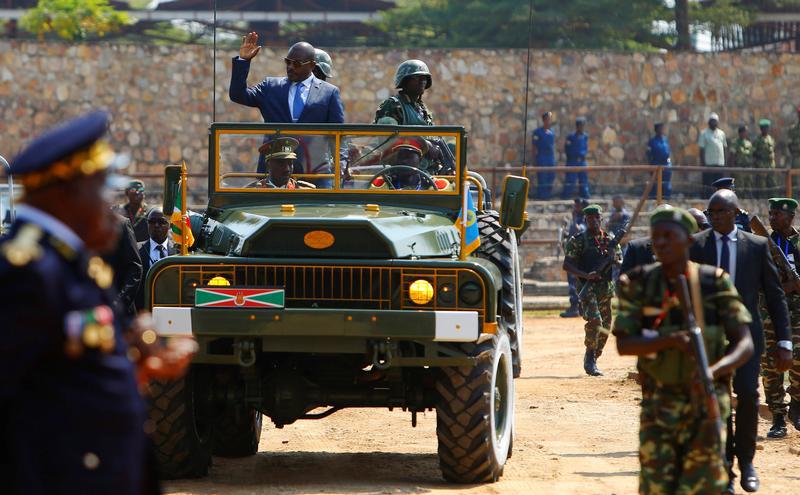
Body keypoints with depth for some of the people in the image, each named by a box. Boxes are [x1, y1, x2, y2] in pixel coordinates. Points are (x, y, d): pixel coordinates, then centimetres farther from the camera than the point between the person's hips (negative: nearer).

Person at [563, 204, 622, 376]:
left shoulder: (610, 239, 11)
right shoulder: (578, 240, -1)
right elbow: (567, 265, -5)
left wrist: (613, 259, -9)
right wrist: (585, 275, -19)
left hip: (606, 288, 5)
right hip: (588, 288, -5)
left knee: (605, 326, 7)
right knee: (594, 320, -23)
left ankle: (592, 361, 21)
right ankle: (590, 358, -11)